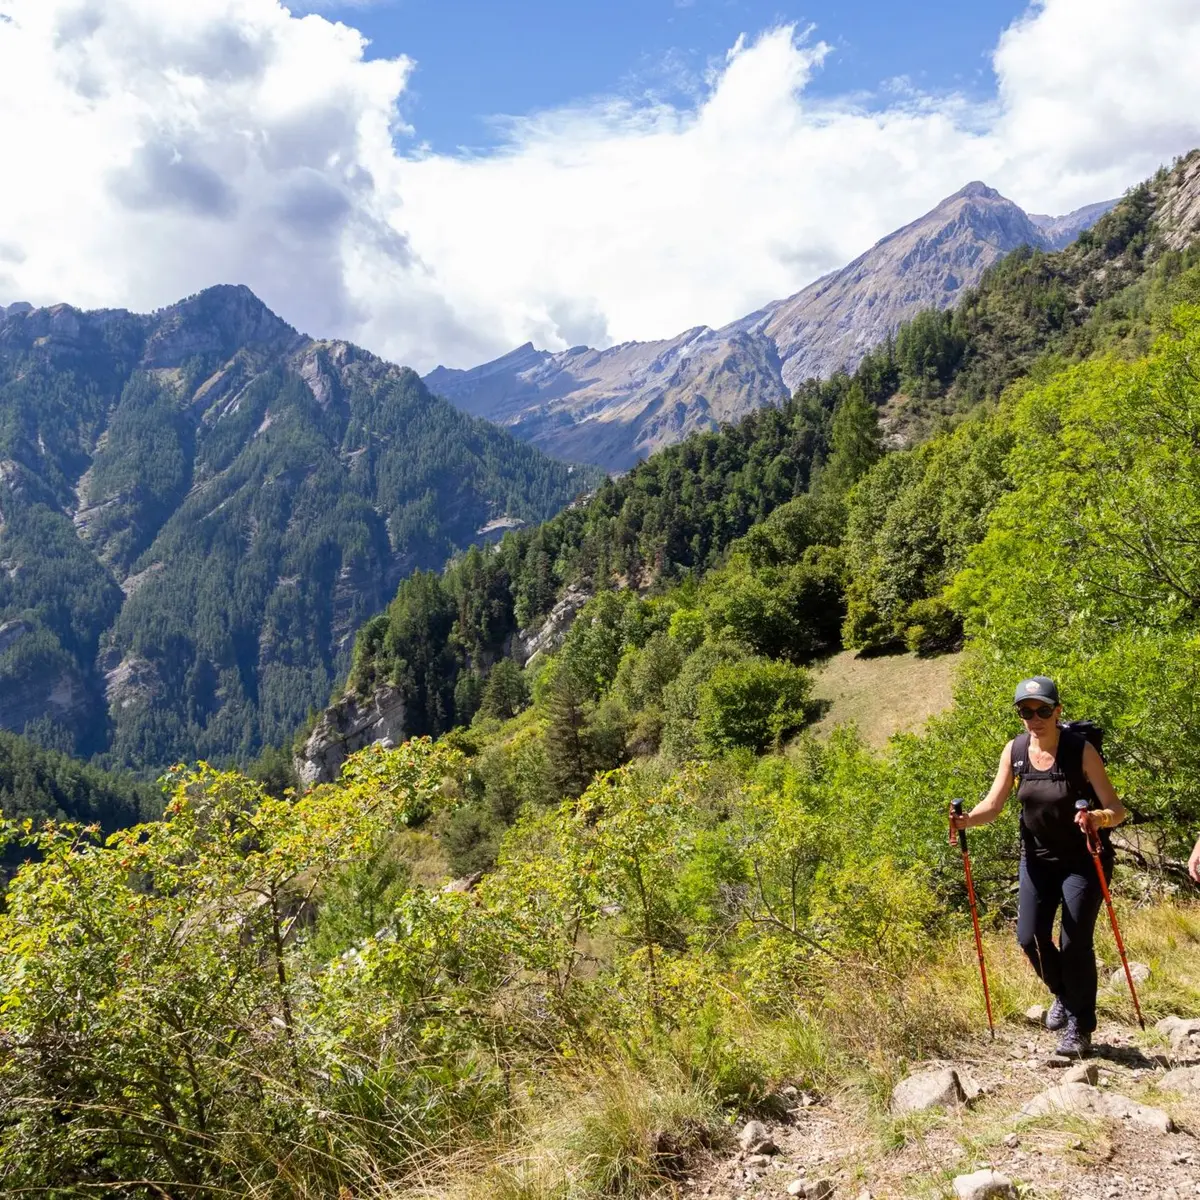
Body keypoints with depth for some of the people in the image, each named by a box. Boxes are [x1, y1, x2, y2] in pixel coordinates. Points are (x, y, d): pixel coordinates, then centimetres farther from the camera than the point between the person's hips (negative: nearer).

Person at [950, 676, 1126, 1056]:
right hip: (1038, 857, 4)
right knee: (1030, 938, 1)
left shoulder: (1081, 750, -20)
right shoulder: (1015, 751, -8)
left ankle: (1080, 1028, 15)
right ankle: (1064, 996, 33)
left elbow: (1117, 810, -21)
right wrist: (967, 820, -26)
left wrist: (1097, 818, -43)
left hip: (1083, 860, -4)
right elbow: (993, 805, -6)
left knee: (1074, 943, -7)